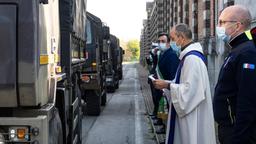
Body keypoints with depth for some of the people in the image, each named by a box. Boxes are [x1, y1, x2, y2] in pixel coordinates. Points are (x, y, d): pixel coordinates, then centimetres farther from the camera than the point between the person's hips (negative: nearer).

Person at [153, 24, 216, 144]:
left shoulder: (192, 58, -21)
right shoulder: (188, 55, 11)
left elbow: (190, 89, -26)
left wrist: (167, 85, -16)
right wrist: (167, 84, 6)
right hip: (186, 112, 10)